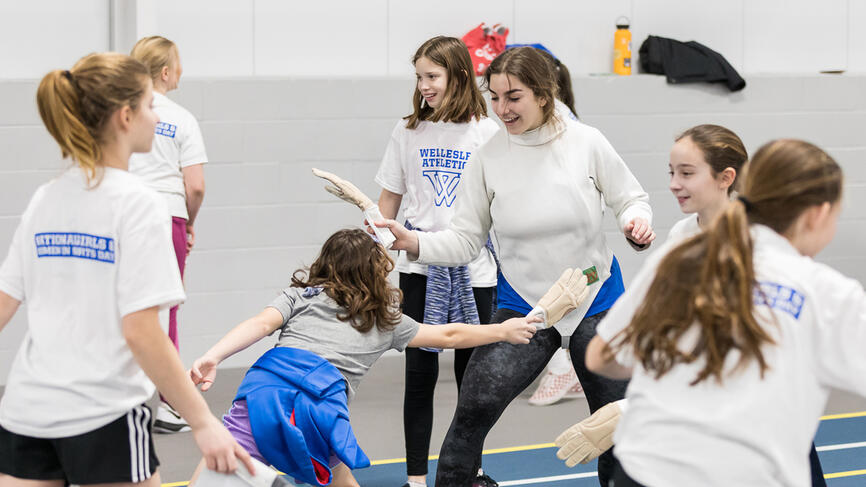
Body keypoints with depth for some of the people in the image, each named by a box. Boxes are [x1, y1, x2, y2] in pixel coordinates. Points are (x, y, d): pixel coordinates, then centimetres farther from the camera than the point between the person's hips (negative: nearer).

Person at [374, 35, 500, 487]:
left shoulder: (486, 132, 0)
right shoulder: (408, 131, 4)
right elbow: (390, 199, 10)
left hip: (473, 268, -1)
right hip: (419, 266, 1)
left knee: (471, 371, 8)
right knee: (420, 373, 0)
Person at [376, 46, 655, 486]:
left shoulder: (587, 143, -10)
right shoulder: (488, 157, -9)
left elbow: (630, 199, 2)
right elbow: (465, 239, -6)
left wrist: (638, 223, -20)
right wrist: (415, 243, -22)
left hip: (596, 300, 0)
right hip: (523, 304, 0)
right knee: (474, 409, -13)